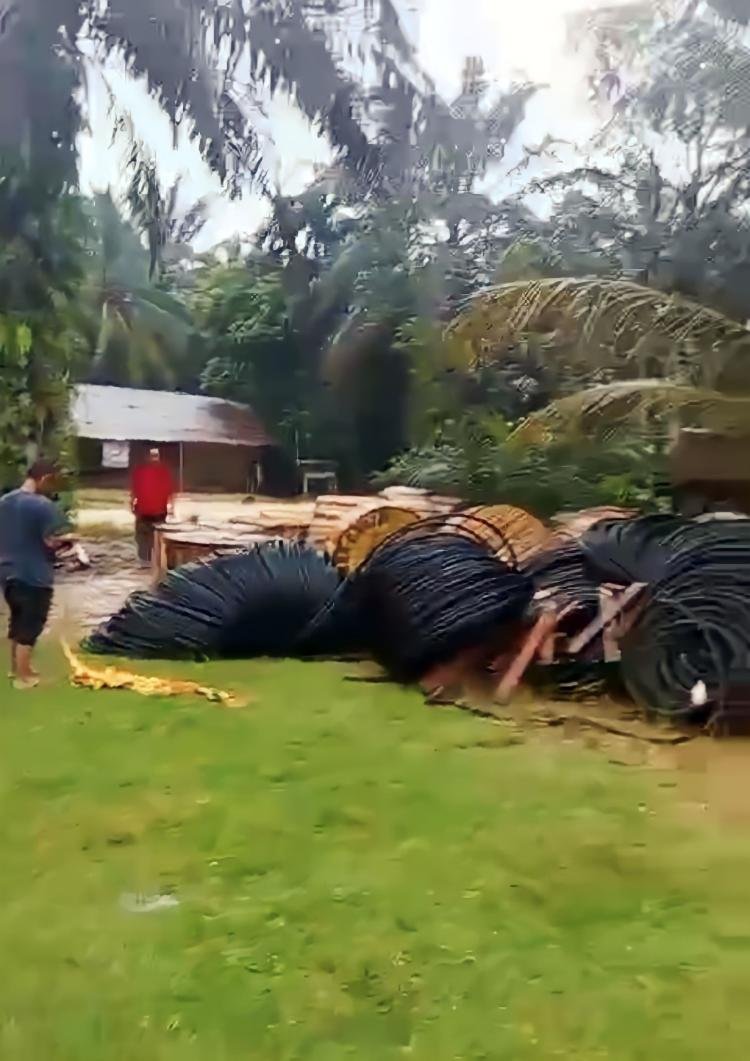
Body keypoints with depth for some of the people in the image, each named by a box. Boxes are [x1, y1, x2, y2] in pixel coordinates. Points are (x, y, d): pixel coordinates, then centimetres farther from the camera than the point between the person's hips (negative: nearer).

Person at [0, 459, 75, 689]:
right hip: (34, 577, -8)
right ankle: (23, 677, 12)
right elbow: (52, 542, -21)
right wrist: (68, 539, -2)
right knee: (29, 627, 4)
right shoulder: (44, 506, -20)